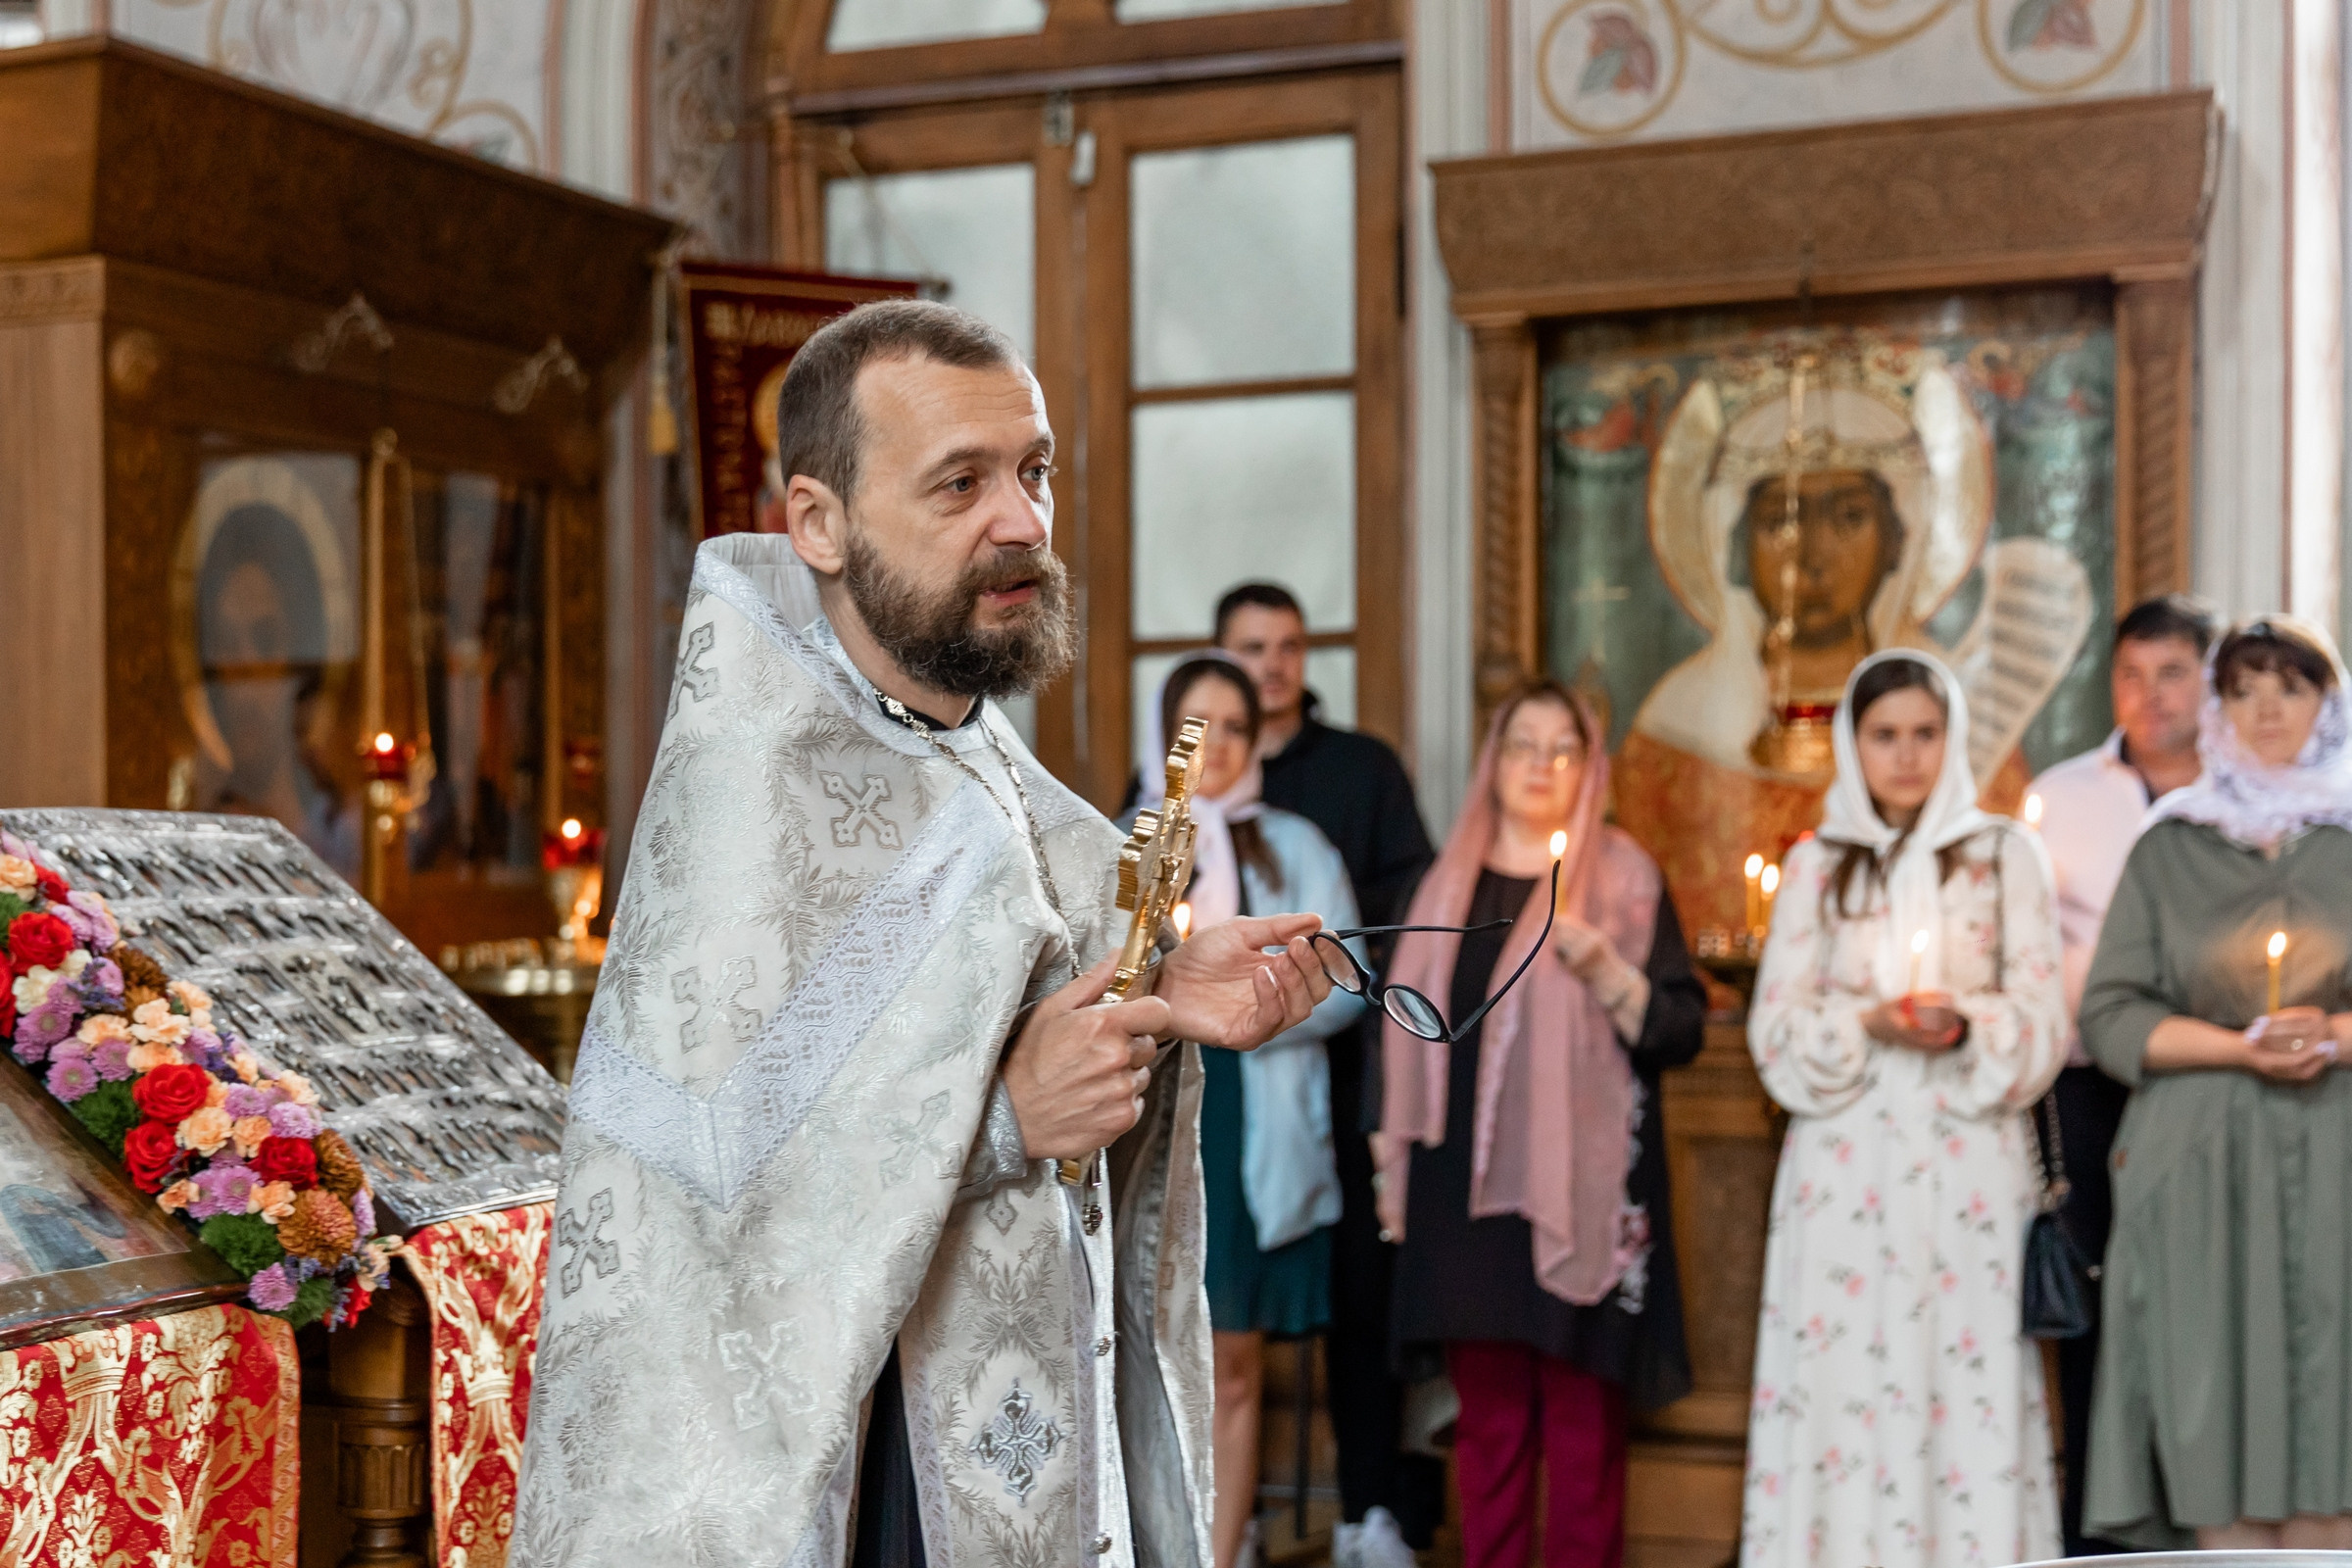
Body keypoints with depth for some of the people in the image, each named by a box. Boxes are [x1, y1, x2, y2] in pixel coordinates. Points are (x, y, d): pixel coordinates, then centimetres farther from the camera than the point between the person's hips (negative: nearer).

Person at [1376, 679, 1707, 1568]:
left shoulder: (1623, 879, 3)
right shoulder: (1448, 884, 15)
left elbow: (1682, 1029, -3)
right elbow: (1412, 1026, 19)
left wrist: (1601, 966, -18)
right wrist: (1393, 1162, 16)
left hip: (1580, 1190, -3)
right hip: (1463, 1188, 4)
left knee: (1581, 1421, -3)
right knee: (1489, 1419, 7)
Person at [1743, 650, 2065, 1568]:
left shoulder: (2004, 855, 8)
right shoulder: (1816, 865, 11)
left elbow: (2043, 1018, 4)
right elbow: (1777, 1026, 6)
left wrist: (1967, 1026, -15)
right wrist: (1867, 1021, -12)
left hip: (1970, 1158, -1)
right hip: (1846, 1161, 1)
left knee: (1970, 1371, -4)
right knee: (1843, 1365, -3)